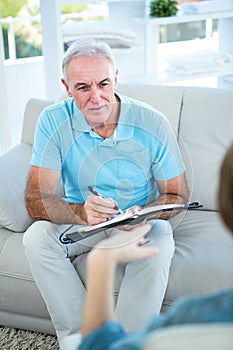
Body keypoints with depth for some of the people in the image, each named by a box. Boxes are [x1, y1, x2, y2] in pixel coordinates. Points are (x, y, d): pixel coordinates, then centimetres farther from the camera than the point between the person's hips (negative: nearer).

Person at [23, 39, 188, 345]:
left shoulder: (153, 124, -14)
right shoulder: (53, 121, -14)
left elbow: (177, 195, -6)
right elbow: (36, 200, -19)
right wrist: (79, 212, -41)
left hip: (139, 224, -1)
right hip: (78, 222, 2)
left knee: (159, 245, -33)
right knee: (36, 237, -27)